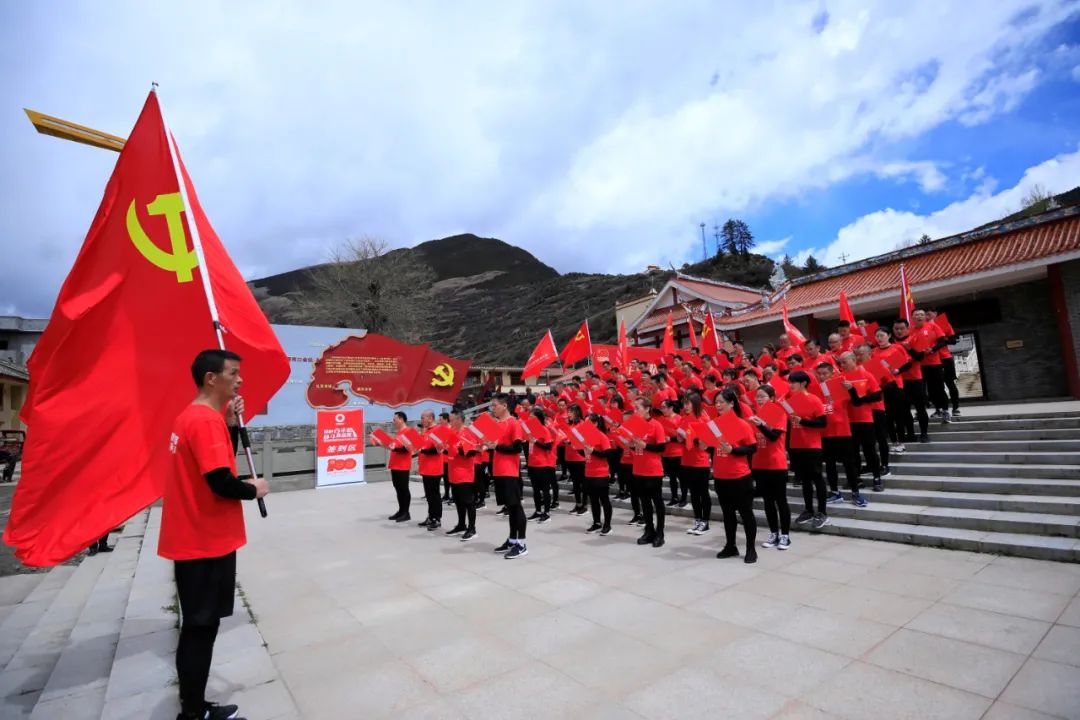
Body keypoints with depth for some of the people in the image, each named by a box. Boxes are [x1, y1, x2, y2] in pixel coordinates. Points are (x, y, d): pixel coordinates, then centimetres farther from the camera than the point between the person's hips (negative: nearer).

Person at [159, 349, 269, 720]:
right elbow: (221, 482, -26)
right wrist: (253, 489, -8)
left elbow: (221, 461, 14)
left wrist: (232, 424, 3)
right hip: (206, 542, -10)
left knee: (198, 626, 18)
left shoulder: (193, 416, 11)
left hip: (194, 539, 10)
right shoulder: (207, 419, -21)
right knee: (201, 628, 3)